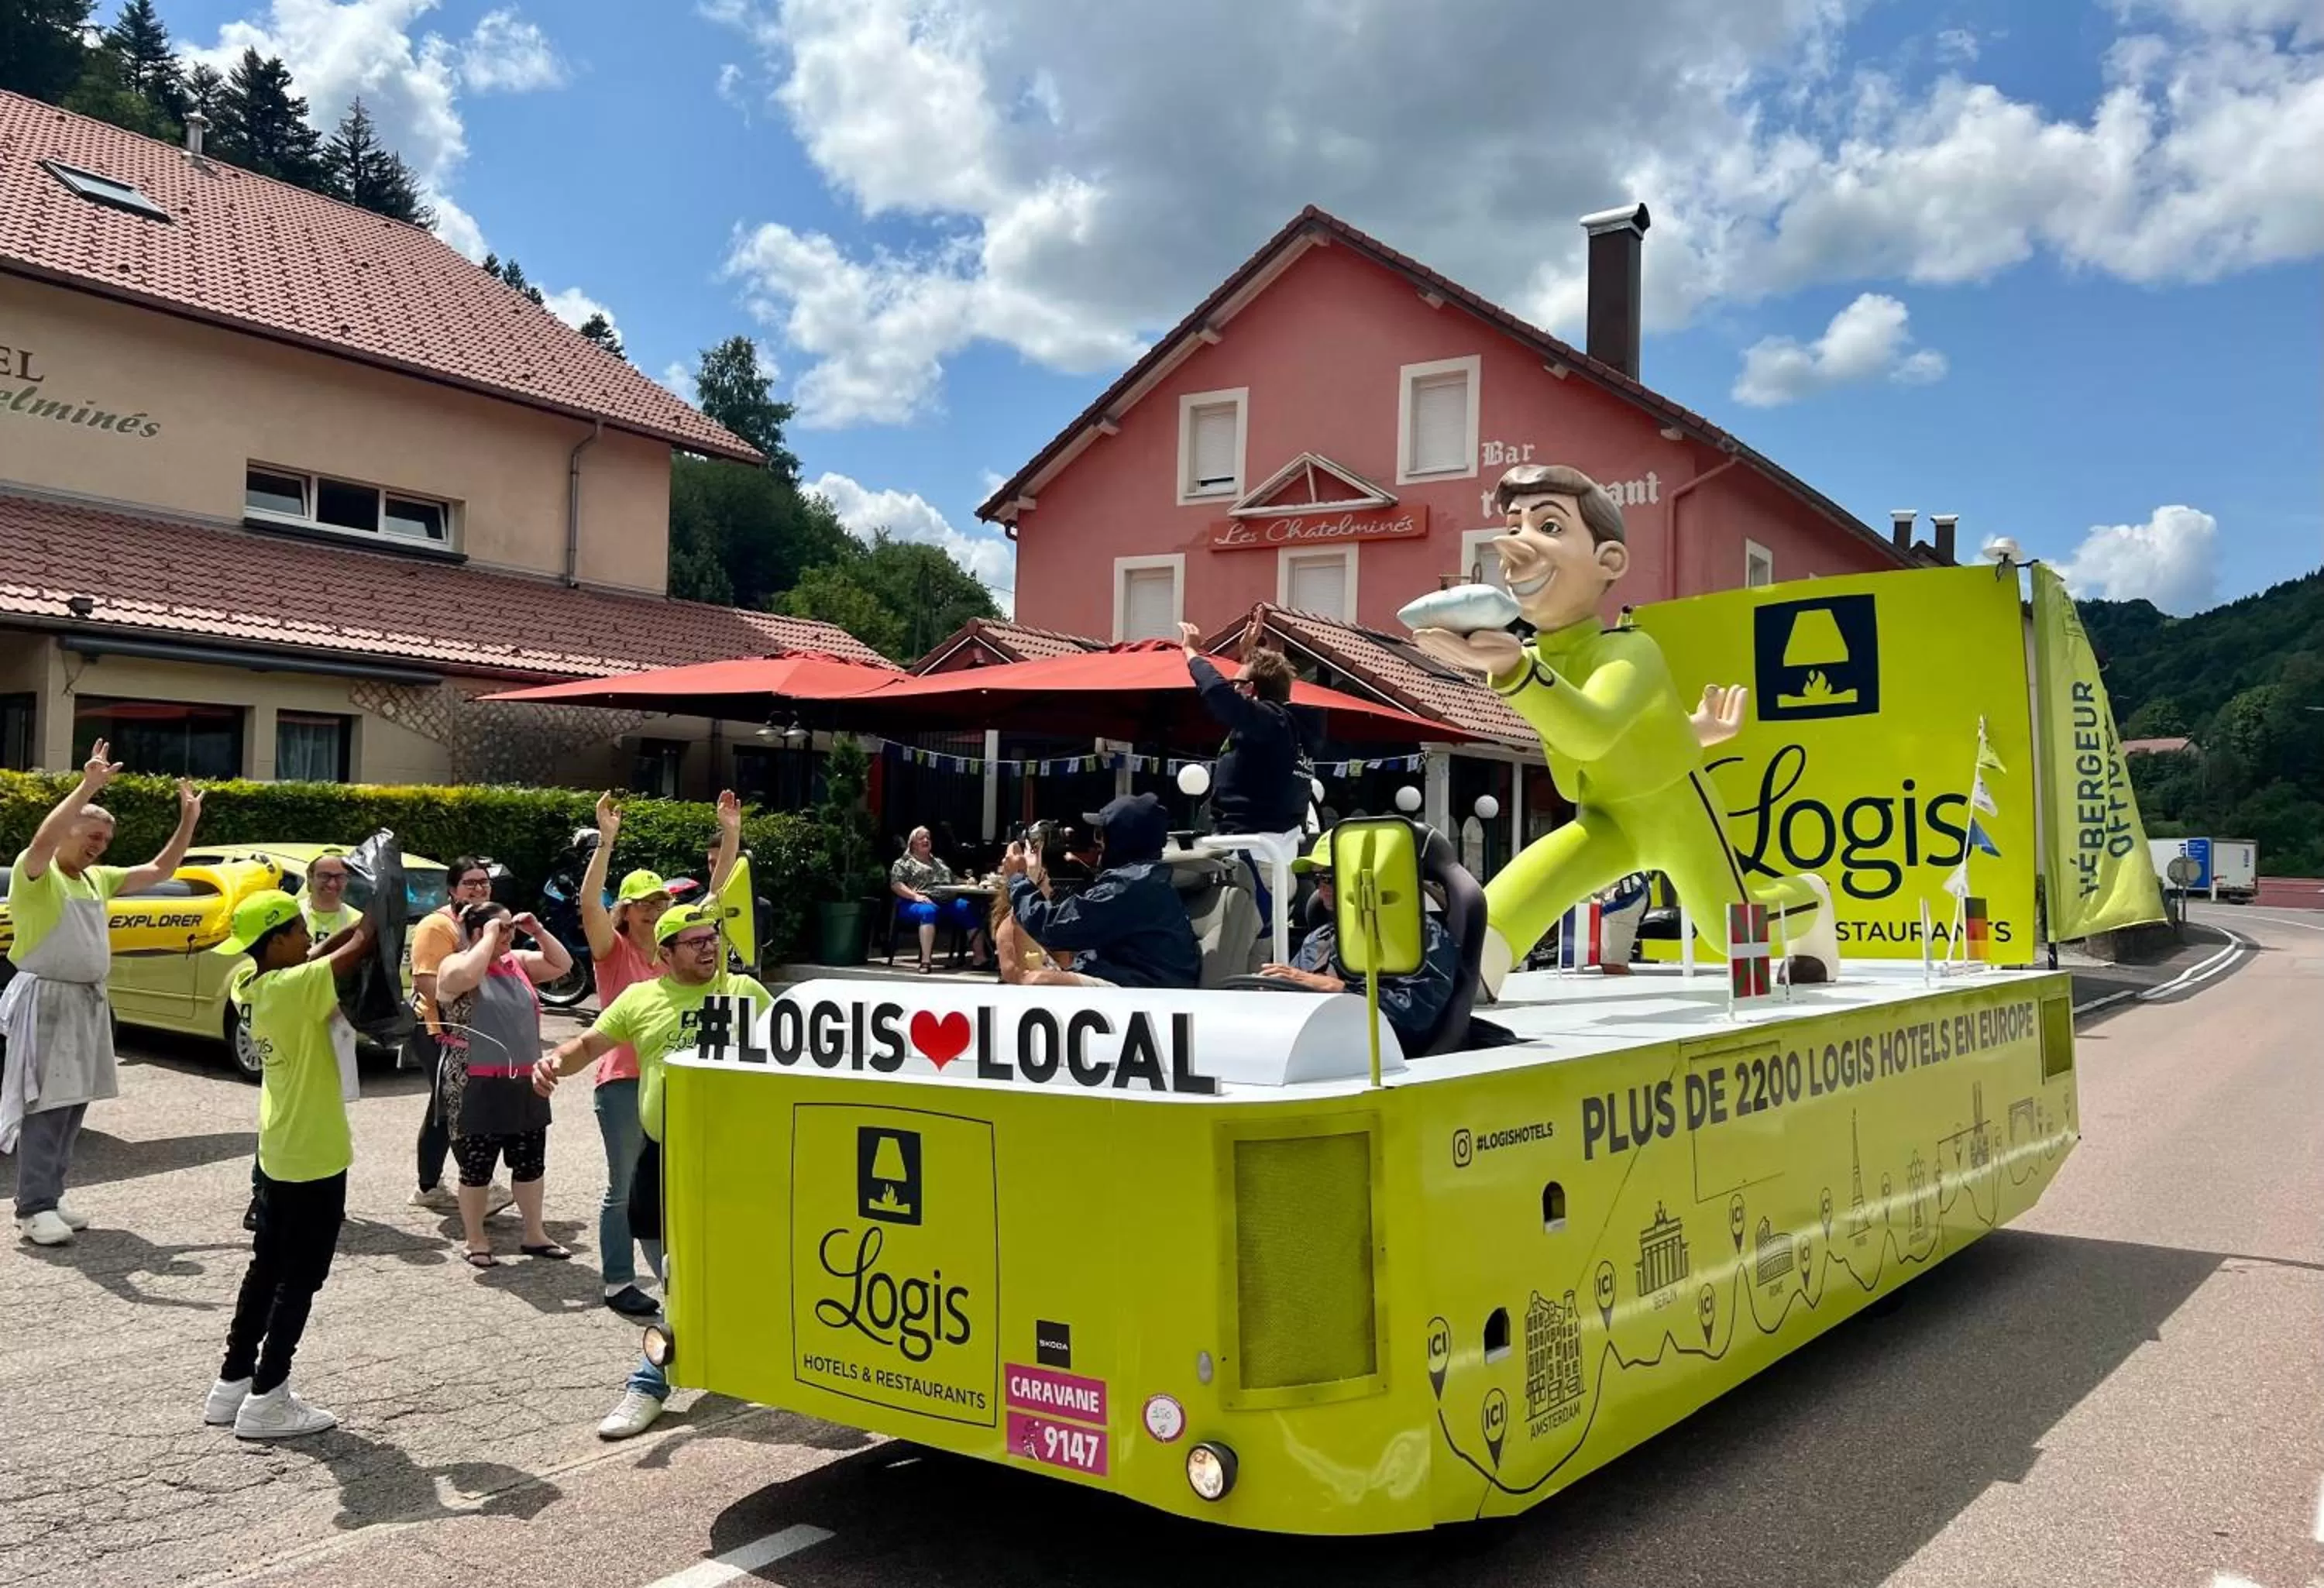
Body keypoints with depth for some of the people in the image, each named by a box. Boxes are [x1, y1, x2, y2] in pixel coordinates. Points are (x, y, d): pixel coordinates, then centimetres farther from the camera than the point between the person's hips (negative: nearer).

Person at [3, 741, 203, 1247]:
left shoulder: (97, 879, 14)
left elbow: (158, 870, 19)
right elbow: (44, 838, -30)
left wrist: (188, 820, 10)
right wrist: (88, 786, -38)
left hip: (87, 1001, 8)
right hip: (47, 1000, -8)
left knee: (74, 1102, 10)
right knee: (46, 1105, -8)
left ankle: (51, 1197, 18)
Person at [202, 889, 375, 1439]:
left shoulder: (254, 987, 2)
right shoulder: (297, 987, -23)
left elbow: (325, 951, 12)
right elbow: (361, 944, -24)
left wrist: (361, 919, 2)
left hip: (279, 1153, 9)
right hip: (315, 1157, -9)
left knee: (267, 1267, 18)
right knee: (300, 1278, 1)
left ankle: (232, 1384, 26)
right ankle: (266, 1400, 6)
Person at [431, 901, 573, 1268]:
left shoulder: (518, 962, 11)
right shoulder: (454, 965, -7)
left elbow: (562, 965, 11)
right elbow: (467, 975, -30)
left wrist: (538, 931, 1)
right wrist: (490, 939, -18)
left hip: (525, 1083, 6)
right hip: (477, 1088, -6)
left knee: (531, 1164, 12)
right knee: (477, 1168, 5)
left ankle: (534, 1235, 24)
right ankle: (476, 1242, 18)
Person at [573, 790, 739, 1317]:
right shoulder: (613, 950, -6)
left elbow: (717, 895, 3)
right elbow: (589, 903, -24)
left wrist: (730, 836, -6)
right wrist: (606, 842, -34)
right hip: (622, 1081, -5)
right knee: (625, 1187, 3)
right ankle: (618, 1283, 14)